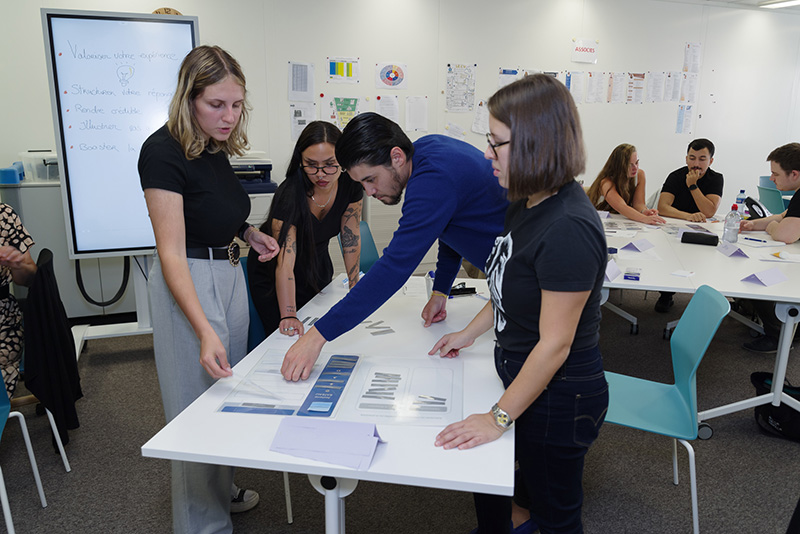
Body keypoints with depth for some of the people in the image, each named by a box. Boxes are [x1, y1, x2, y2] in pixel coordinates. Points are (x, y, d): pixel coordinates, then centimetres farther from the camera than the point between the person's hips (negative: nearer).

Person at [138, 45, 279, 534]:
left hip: (230, 275, 9)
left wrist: (249, 233, 2)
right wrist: (205, 331, -34)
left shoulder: (216, 147, 3)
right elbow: (172, 252, -26)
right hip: (189, 285, -8)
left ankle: (224, 489, 43)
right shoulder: (164, 151, -20)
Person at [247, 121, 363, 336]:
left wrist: (355, 289, -7)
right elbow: (285, 264, -38)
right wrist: (288, 317, -47)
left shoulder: (350, 184, -18)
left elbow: (351, 237, -7)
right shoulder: (289, 195, -33)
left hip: (317, 266, 5)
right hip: (272, 276, -4)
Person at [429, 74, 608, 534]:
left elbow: (554, 344, -26)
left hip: (557, 397, -9)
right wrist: (469, 333, 15)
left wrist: (499, 417, -20)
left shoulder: (569, 229, -30)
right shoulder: (530, 203, 0)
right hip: (522, 373, 9)